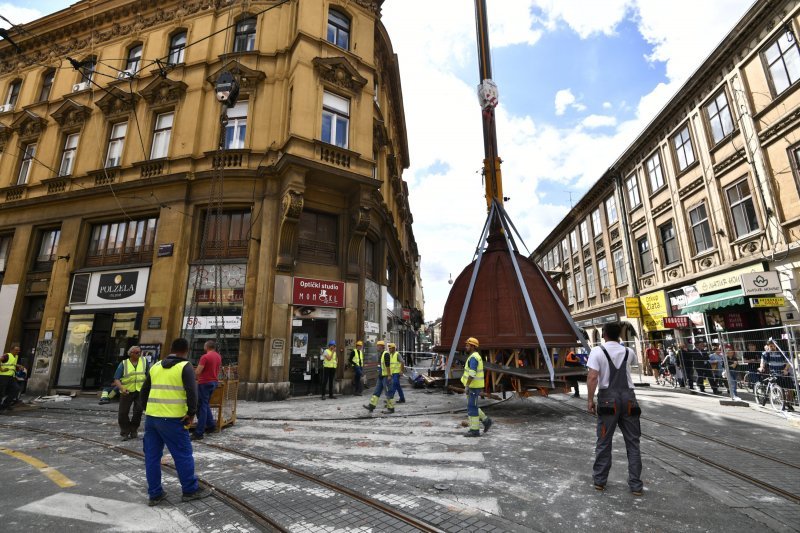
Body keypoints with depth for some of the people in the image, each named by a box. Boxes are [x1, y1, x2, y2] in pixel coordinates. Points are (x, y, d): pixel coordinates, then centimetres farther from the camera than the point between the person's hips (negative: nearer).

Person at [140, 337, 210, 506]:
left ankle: (155, 494, 22)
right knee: (183, 455, 5)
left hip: (151, 417, 6)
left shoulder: (155, 366, 13)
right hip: (172, 419, -6)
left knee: (152, 456, 15)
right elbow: (192, 391, -19)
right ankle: (190, 490, 16)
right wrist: (191, 413, -9)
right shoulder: (185, 367, -7)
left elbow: (144, 391, 18)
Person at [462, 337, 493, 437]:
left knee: (472, 408, -3)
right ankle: (486, 420, 19)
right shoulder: (475, 356, 15)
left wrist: (467, 386, -25)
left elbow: (472, 373, -26)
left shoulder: (473, 357, -18)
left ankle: (474, 430, 4)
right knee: (472, 407, 16)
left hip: (473, 386, -10)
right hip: (474, 386, 10)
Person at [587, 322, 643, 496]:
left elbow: (592, 378, -13)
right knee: (632, 442, 11)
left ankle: (600, 480, 17)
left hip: (608, 398, -3)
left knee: (604, 441, 7)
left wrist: (590, 399, -6)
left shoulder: (597, 351, -5)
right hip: (628, 397, 3)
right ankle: (635, 484, 17)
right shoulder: (627, 352, 8)